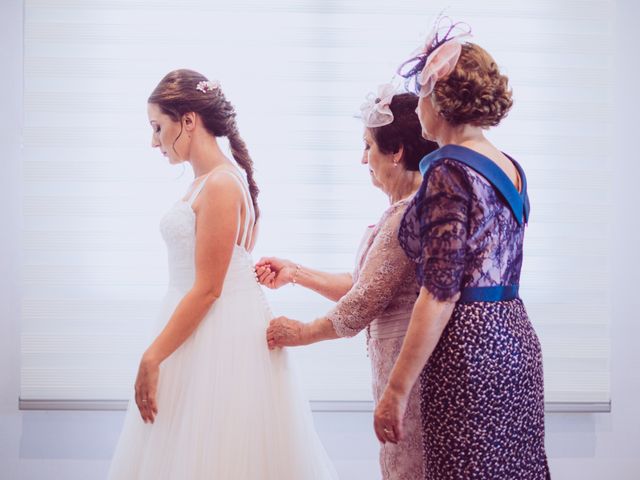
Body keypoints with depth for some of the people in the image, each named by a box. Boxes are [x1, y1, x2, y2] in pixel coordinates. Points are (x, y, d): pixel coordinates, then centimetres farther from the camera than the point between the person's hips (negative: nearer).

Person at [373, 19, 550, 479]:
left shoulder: (450, 172, -14)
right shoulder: (511, 168, 11)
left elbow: (441, 294, -19)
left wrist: (396, 391, -15)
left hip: (469, 346, -9)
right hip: (515, 338, 9)